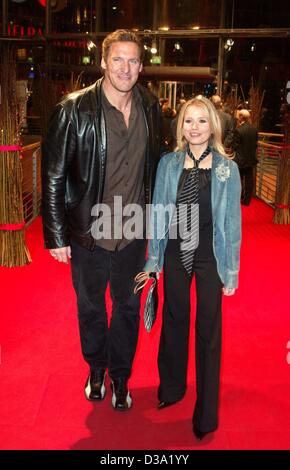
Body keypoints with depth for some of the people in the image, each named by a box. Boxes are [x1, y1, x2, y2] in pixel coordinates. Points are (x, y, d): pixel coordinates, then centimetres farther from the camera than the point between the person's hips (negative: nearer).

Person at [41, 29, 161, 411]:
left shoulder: (150, 107, -2)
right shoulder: (74, 110, -15)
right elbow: (54, 176, -12)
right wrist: (57, 235, -12)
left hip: (133, 233, 3)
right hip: (89, 233, -3)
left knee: (128, 307, 17)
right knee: (90, 307, 18)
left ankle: (120, 378, 39)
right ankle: (96, 370, 44)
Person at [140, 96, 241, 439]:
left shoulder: (227, 169, -5)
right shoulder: (168, 164, -1)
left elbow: (232, 223, -2)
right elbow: (158, 214, 3)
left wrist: (231, 271, -2)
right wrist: (154, 259, 4)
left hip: (210, 257, -2)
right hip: (176, 255, 2)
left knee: (208, 330, 6)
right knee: (174, 321, 16)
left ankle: (206, 412, 22)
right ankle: (171, 387, 39)